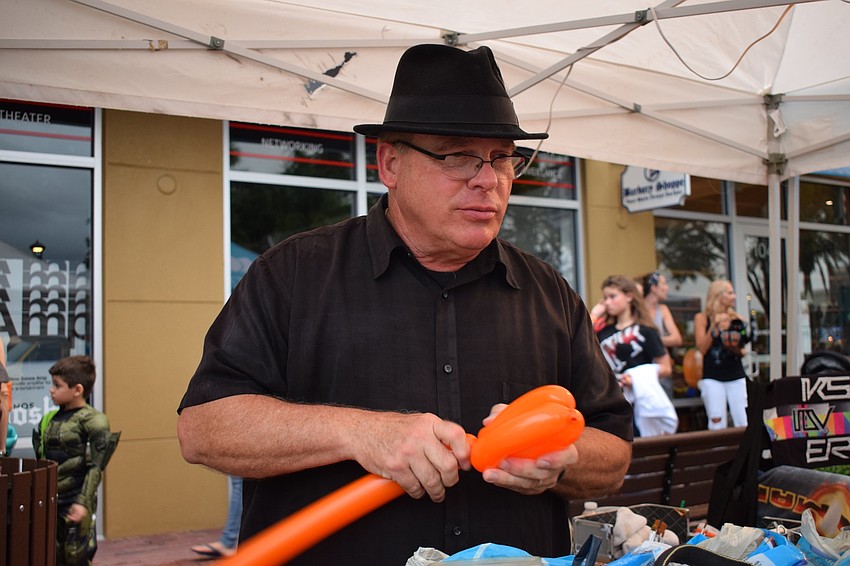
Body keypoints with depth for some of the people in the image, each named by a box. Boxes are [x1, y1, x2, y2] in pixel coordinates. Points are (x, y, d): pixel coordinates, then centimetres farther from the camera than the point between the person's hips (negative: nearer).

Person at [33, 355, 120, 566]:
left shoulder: (93, 421, -11)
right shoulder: (49, 419, 9)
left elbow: (96, 468, -14)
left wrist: (83, 502, -19)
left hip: (74, 503, -6)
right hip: (49, 501, 6)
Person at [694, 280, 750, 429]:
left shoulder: (737, 319, 11)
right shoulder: (702, 318, 3)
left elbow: (742, 352, 15)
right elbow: (702, 349, -6)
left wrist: (738, 348, -8)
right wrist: (714, 326, -12)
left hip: (736, 377, 3)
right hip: (712, 377, -3)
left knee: (743, 423, -2)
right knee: (717, 424, -9)